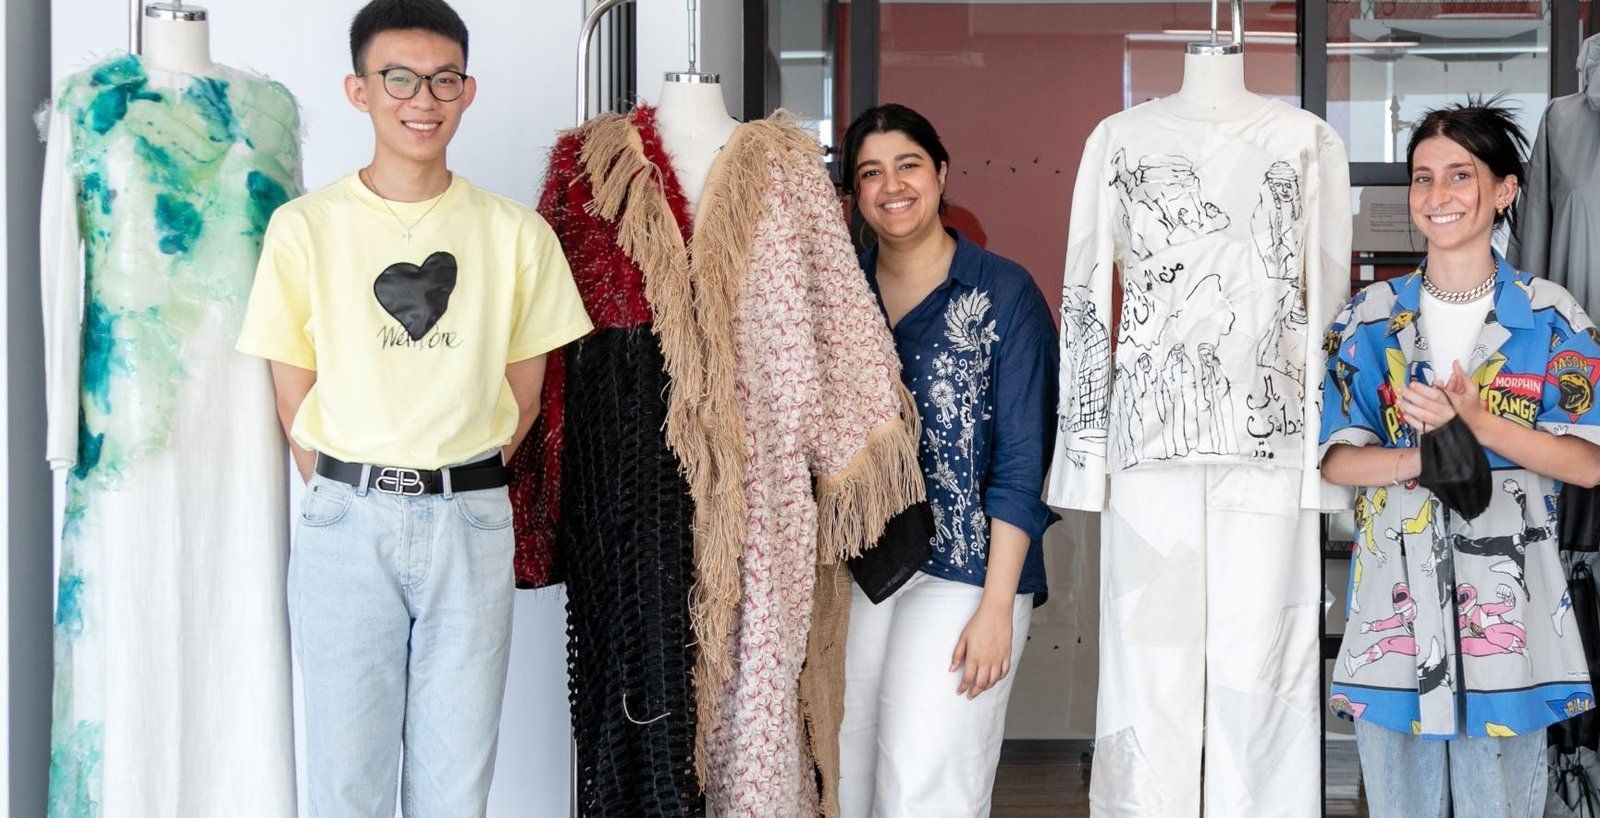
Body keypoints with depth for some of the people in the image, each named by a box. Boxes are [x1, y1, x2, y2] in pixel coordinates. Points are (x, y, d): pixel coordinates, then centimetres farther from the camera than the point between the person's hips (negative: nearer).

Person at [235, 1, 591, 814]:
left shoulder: (516, 234, 3)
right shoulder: (304, 228, -1)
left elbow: (522, 397, 9)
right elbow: (295, 402, 2)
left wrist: (454, 489, 4)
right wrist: (357, 497, 0)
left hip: (471, 524, 1)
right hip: (346, 520, -1)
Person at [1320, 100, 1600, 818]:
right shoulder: (1369, 319, 5)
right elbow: (1335, 458, -1)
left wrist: (1477, 424, -20)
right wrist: (1423, 458, -20)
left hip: (1505, 601, -1)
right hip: (1396, 596, 1)